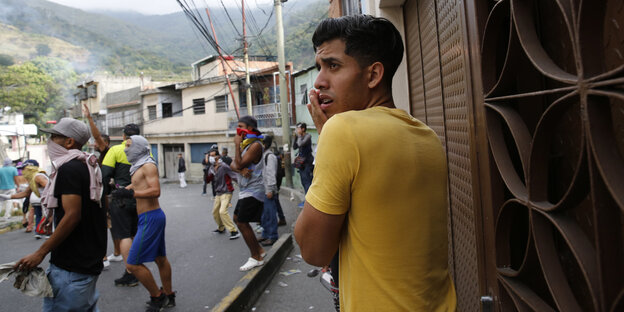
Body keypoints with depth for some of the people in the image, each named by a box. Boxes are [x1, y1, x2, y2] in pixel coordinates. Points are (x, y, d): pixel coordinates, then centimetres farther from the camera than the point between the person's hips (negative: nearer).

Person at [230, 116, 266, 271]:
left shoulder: (255, 145, -17)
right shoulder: (244, 144, 14)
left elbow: (240, 164, -22)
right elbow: (233, 165, 6)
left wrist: (237, 145, -14)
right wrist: (241, 170, -16)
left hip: (252, 191, -10)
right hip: (246, 189, 10)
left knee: (242, 223, -7)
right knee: (238, 219, 16)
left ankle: (256, 258, 5)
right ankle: (259, 250, 24)